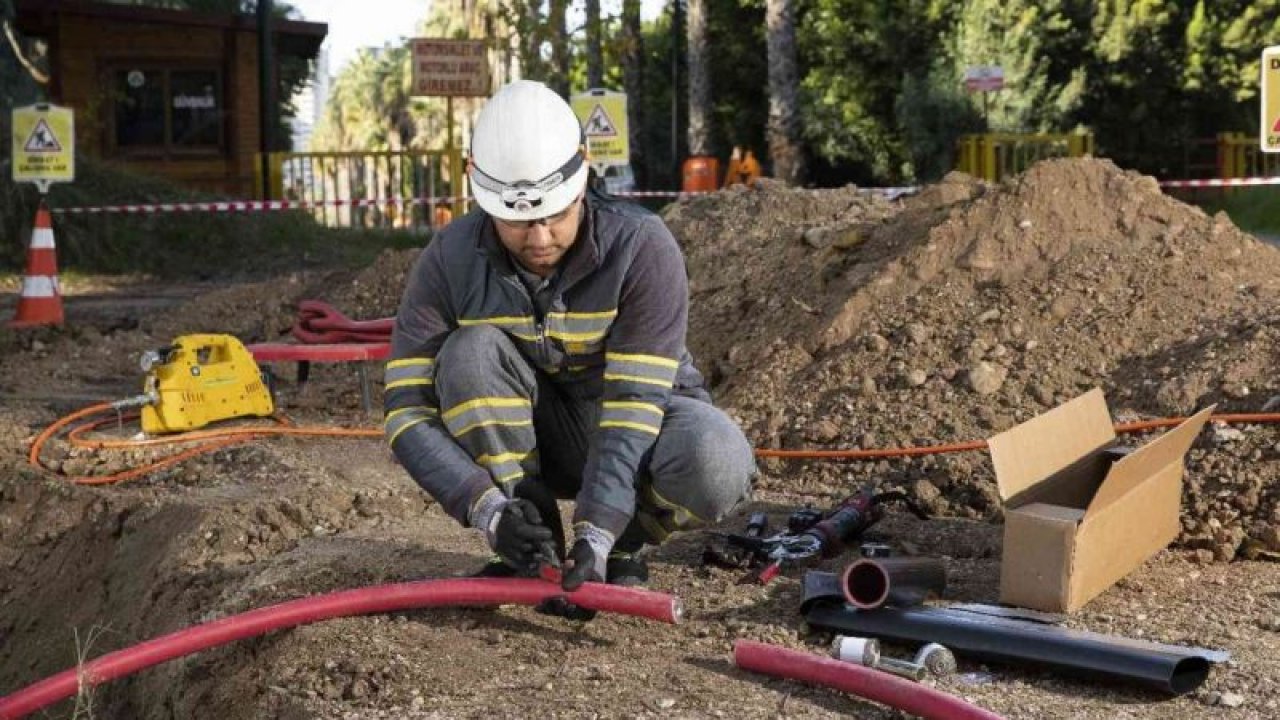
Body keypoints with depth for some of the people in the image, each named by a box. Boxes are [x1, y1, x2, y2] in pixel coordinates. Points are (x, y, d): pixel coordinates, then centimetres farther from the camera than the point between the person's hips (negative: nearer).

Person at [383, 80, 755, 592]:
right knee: (471, 353, -29)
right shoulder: (450, 262, -19)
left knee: (716, 467, -35)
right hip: (530, 436, 2)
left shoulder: (642, 248, -25)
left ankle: (622, 543, -2)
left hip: (639, 422, -1)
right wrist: (489, 511, -36)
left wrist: (597, 533, -40)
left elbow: (635, 401, -29)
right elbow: (407, 411, -21)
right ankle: (533, 541, -14)